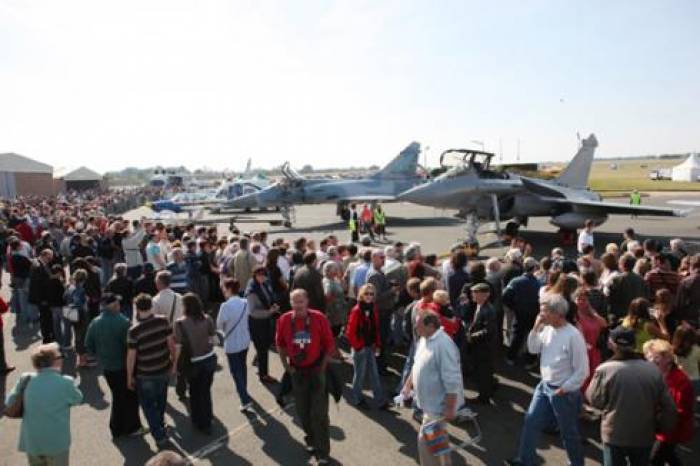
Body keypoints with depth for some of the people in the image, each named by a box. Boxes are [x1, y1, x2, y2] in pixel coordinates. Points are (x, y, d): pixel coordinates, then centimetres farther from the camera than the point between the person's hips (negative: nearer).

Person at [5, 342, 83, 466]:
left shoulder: (26, 379, -6)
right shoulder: (65, 382, -16)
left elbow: (10, 402, 4)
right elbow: (78, 399, 1)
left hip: (31, 442, 4)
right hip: (56, 442, -4)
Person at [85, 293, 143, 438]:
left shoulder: (94, 323, -3)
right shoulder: (122, 322, -22)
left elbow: (89, 345, 5)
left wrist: (101, 356, 17)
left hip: (107, 368, 6)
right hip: (123, 367, -6)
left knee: (117, 396, 22)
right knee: (130, 397, 13)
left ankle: (117, 428, 31)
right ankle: (132, 427, 22)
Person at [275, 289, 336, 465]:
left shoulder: (319, 318, -16)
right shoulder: (284, 320, -9)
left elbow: (330, 345, -7)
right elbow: (280, 344, 8)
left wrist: (322, 367, -8)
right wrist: (286, 365, 4)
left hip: (316, 370, -3)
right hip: (296, 371, 3)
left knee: (319, 413, -1)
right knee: (303, 411, 16)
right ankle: (312, 439, 40)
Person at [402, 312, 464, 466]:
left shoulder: (443, 345, -28)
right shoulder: (424, 340, 2)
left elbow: (451, 381, -28)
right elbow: (417, 365, 17)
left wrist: (450, 409, -25)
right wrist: (408, 385, 14)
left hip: (439, 404, -9)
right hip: (430, 401, 9)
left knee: (425, 441, -3)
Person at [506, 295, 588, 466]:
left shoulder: (573, 336, -22)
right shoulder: (547, 329, 0)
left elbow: (582, 371, -18)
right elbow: (533, 349, 6)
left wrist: (563, 389, -16)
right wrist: (536, 328, -7)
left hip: (564, 392, -7)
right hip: (544, 386, 7)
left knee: (568, 432, 12)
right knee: (530, 421, 9)